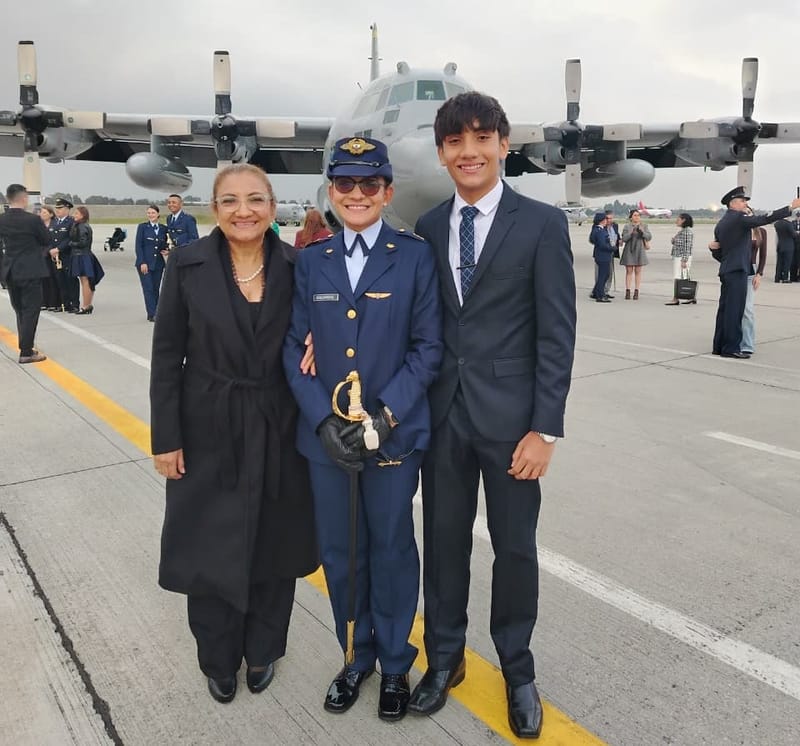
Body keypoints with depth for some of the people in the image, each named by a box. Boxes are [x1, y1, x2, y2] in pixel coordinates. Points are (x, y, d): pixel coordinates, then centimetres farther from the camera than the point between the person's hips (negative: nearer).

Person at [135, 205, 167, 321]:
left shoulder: (163, 228, 8)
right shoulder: (142, 227, -1)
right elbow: (138, 245, -5)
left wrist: (165, 250, -3)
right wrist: (142, 262, -13)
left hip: (158, 263, 3)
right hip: (144, 263, -3)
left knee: (156, 289, 5)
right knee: (148, 288, -7)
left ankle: (155, 313, 10)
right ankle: (152, 314, -7)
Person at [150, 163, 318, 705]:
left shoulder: (296, 266, -4)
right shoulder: (189, 264, -7)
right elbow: (167, 356, -4)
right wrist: (166, 438, -5)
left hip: (278, 431, 1)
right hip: (208, 432, -1)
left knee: (274, 549, 14)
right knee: (210, 552, 10)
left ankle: (262, 651, 39)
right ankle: (219, 662, 36)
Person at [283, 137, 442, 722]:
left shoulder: (415, 256, -3)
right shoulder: (311, 261, 5)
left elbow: (427, 346, -5)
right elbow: (295, 348, 2)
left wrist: (384, 417, -16)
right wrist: (324, 421, -12)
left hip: (395, 434, -2)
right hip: (325, 435, 3)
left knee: (391, 549, 11)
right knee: (339, 550, 14)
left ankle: (395, 663, 34)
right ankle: (357, 654, 38)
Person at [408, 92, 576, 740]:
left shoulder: (542, 224, -5)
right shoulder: (427, 228, 6)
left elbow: (557, 334, -8)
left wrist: (546, 428, -12)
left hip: (510, 416, -3)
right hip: (443, 413, 3)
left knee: (515, 547, 11)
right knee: (444, 540, 14)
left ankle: (517, 670, 34)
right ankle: (445, 658, 36)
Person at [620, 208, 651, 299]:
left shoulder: (644, 226, 6)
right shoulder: (627, 226, 2)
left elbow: (649, 237, -4)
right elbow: (624, 238, -6)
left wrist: (642, 232, -20)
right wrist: (631, 233, -23)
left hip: (639, 251, 1)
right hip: (629, 250, -1)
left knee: (638, 271, 2)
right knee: (629, 271, 0)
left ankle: (636, 292, 5)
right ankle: (627, 291, 3)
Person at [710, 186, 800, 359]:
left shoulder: (720, 223, 17)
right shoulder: (739, 218, -9)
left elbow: (717, 254, 18)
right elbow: (765, 219, -18)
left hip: (726, 271, 9)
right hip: (738, 271, -9)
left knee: (725, 309, 11)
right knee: (735, 309, -7)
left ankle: (719, 346, 15)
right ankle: (731, 348, -5)